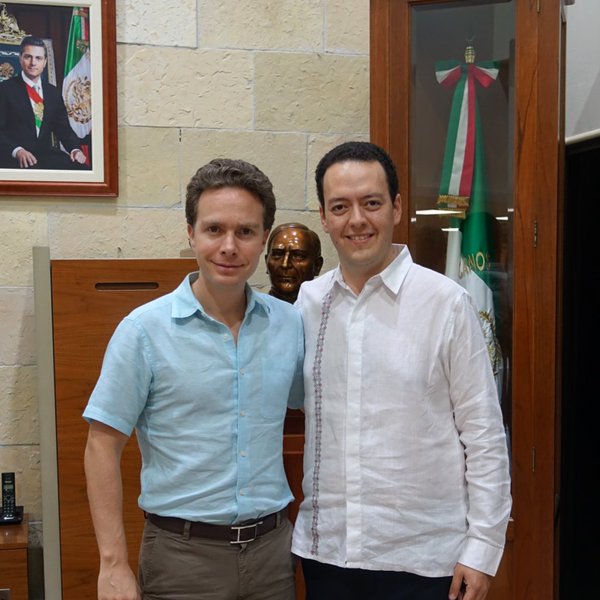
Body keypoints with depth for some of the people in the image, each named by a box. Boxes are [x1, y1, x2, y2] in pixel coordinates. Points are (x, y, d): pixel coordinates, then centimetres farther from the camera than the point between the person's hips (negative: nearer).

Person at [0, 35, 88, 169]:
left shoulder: (53, 92, 18)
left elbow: (63, 127, 14)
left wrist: (75, 148, -7)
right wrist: (17, 150, -23)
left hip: (46, 154, 4)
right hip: (14, 158, -4)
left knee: (79, 166, -23)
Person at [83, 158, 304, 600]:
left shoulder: (291, 324, 0)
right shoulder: (144, 330, -10)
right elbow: (104, 446, -7)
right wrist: (114, 564, -11)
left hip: (272, 546, 3)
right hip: (182, 552, -3)